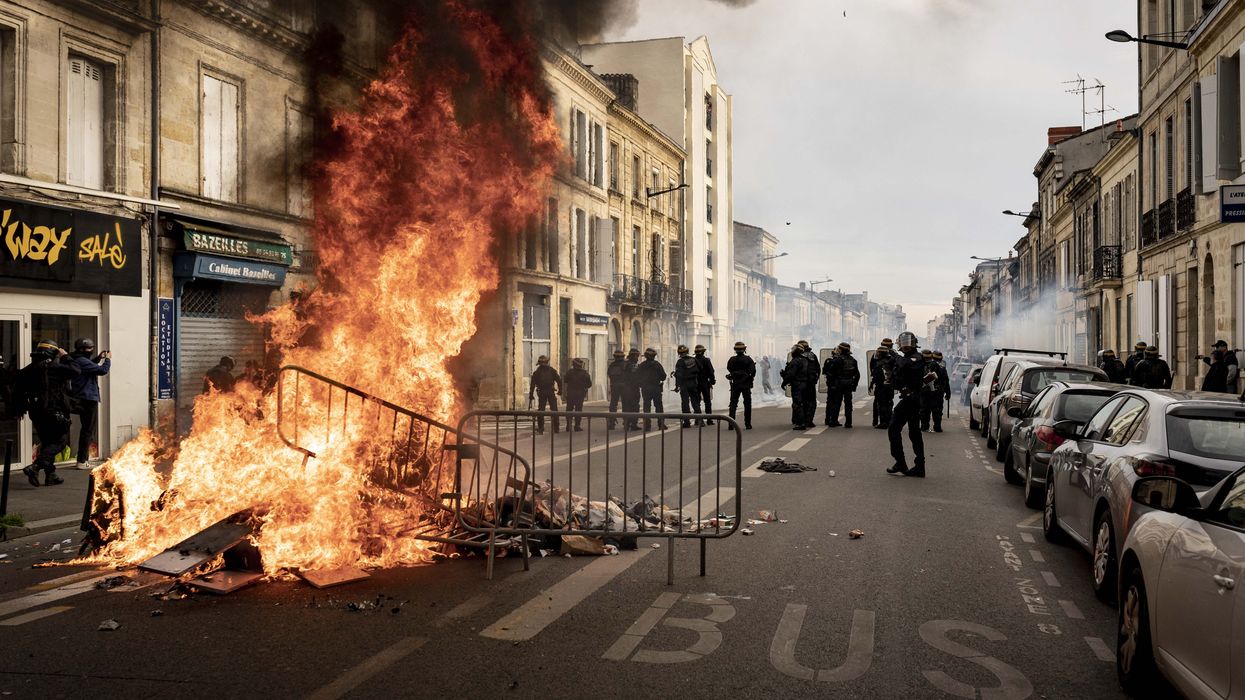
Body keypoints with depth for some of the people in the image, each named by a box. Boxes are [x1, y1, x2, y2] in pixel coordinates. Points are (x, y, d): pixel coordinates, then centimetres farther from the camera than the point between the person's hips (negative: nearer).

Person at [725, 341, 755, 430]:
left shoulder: (732, 360, -3)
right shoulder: (748, 359, -8)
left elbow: (729, 369, 7)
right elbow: (753, 371, -12)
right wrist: (750, 378, 4)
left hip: (735, 384, 1)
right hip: (746, 384, -1)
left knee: (733, 403, 5)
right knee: (747, 404, 8)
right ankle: (747, 424, 8)